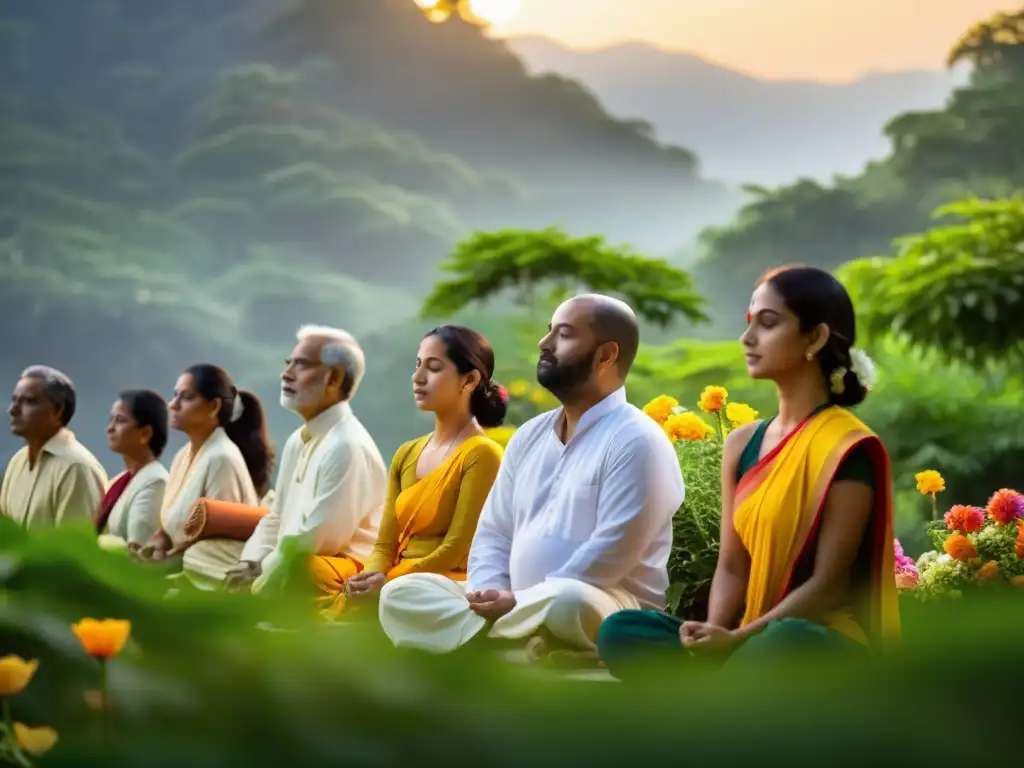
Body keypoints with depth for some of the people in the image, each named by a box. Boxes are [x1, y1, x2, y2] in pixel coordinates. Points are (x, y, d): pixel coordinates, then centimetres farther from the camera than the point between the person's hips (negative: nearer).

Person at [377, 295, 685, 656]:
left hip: (606, 614, -8)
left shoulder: (636, 442, -9)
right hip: (518, 610, 8)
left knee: (565, 603, -42)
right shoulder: (529, 436, 16)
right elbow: (493, 534, 14)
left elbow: (609, 556, -18)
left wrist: (520, 601, -18)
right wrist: (487, 596, -7)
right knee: (401, 593, -7)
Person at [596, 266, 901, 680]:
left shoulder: (847, 446, -9)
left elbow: (829, 585, -14)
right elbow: (732, 566, 7)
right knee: (620, 633, -18)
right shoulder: (742, 444, 11)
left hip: (825, 649, -6)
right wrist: (714, 634, -14)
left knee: (783, 645, -42)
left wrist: (737, 639, -22)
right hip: (752, 645, 6)